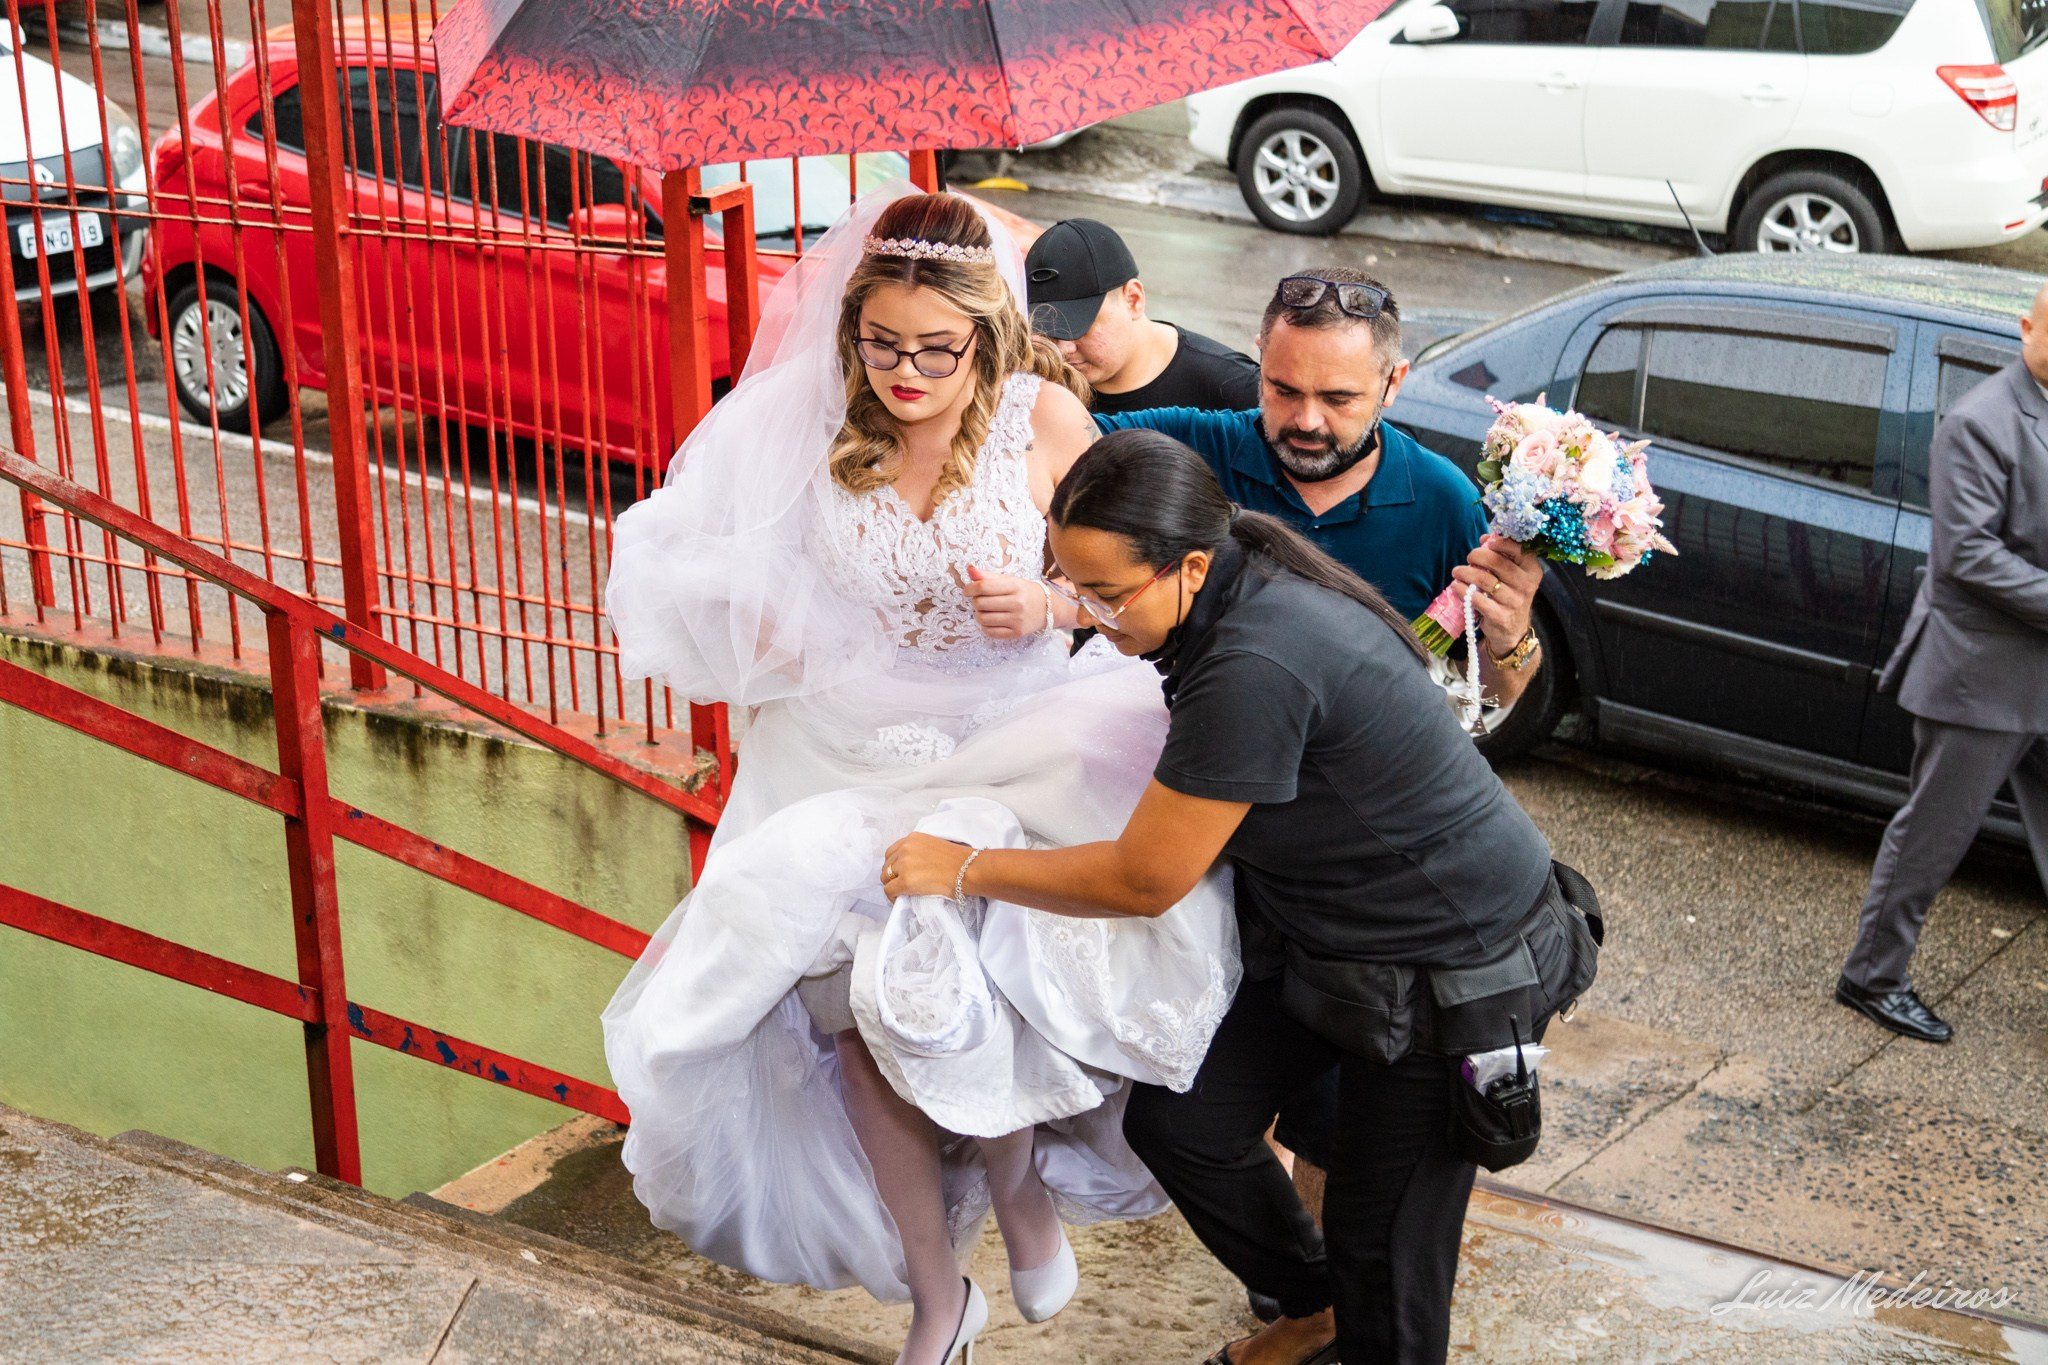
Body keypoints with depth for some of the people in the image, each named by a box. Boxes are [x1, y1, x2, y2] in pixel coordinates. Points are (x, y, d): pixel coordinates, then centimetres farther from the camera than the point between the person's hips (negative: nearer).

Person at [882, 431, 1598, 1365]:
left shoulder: (1257, 668, -34)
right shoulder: (1241, 593, -5)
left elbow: (1145, 881, -25)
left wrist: (964, 868, -14)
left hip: (1455, 965, -9)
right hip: (1326, 932, 9)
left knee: (1383, 1242, 1)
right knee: (1177, 1121, 10)